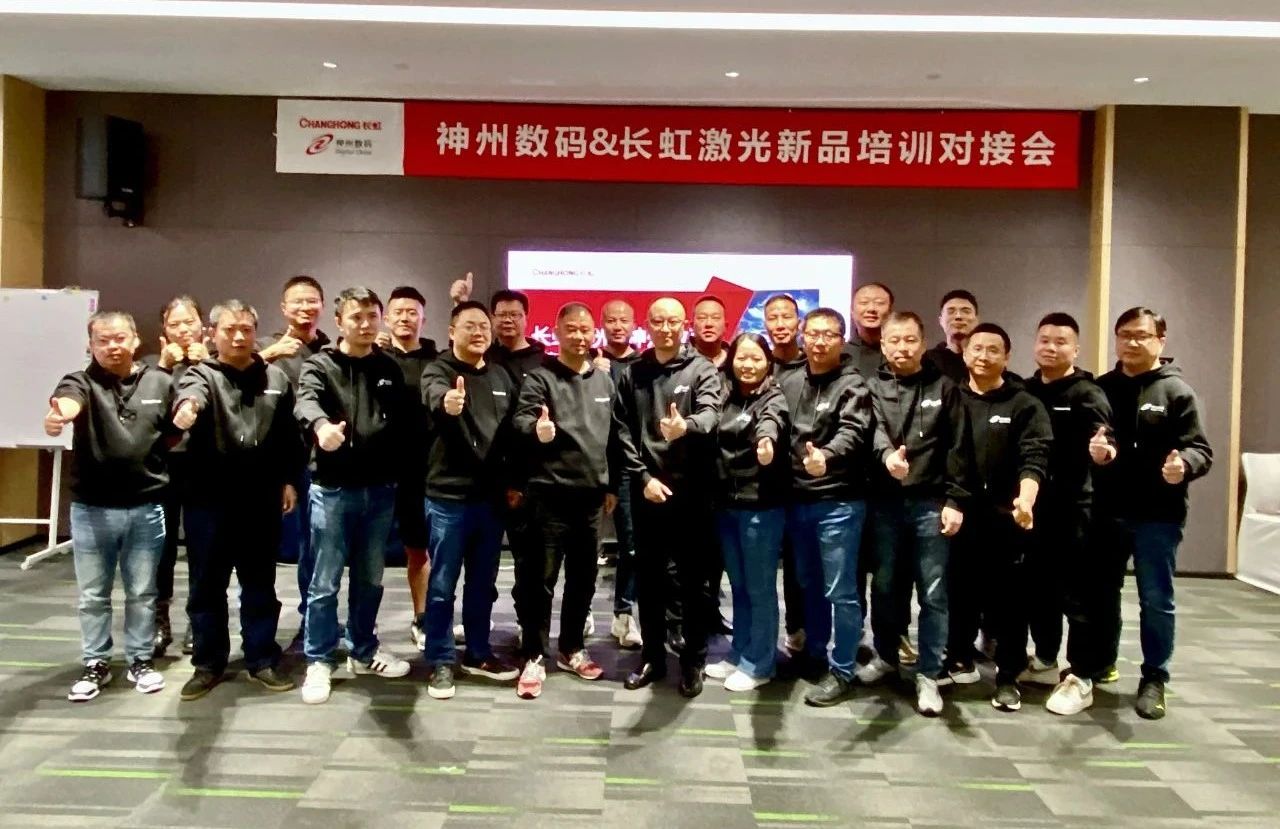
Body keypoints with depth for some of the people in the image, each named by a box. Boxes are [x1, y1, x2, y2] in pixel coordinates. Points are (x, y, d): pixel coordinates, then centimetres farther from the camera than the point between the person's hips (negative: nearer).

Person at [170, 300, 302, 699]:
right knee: (207, 586, 9)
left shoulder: (276, 378, 7)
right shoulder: (202, 375, -1)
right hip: (210, 498, -1)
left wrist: (289, 479, 7)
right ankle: (208, 663, 23)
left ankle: (262, 660, 22)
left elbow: (289, 434, 10)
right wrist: (187, 404, -49)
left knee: (260, 585, 11)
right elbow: (190, 393, -27)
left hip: (261, 499, 2)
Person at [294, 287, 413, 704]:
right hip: (332, 489, -4)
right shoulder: (319, 365, -4)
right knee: (325, 582, 4)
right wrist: (321, 425, -48)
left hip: (380, 490, 4)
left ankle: (364, 652, 31)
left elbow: (403, 425, 9)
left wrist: (399, 475, 0)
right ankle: (319, 661, 18)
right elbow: (306, 402, -25)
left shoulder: (390, 369, 9)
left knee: (370, 579, 16)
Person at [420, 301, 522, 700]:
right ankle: (441, 662, 16)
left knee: (483, 583, 15)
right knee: (443, 585, 4)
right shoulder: (437, 372, -7)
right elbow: (436, 399, -31)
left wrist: (514, 482, 7)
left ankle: (478, 654, 29)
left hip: (491, 496, 5)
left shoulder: (501, 376, 11)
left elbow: (512, 431, 15)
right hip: (449, 496, -5)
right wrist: (448, 402, -53)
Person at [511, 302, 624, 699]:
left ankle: (571, 649, 29)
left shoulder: (605, 381, 11)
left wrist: (612, 485, 16)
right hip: (550, 493, -5)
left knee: (584, 579, 14)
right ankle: (534, 659, 12)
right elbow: (520, 419, -19)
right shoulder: (540, 377, -5)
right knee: (540, 579, 1)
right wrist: (537, 430, -42)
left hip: (591, 494, 5)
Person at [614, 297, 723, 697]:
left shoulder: (702, 370, 0)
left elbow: (711, 415, -18)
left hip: (691, 491, -2)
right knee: (649, 579, 11)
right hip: (647, 491, 3)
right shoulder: (632, 373, 8)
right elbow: (623, 431, 4)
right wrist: (643, 476, -8)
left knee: (694, 580, 6)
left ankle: (693, 661, 19)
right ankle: (652, 656, 25)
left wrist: (686, 426, -40)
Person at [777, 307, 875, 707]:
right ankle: (813, 652, 35)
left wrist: (826, 456, -43)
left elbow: (853, 432, -23)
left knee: (840, 591, 1)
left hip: (839, 502, -6)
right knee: (809, 584, 19)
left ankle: (841, 670, 15)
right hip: (798, 500, 6)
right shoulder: (789, 381, 10)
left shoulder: (853, 385, -7)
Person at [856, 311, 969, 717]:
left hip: (930, 503, -1)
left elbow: (958, 448, 1)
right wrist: (887, 454, -35)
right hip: (885, 501, 1)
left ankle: (928, 675, 13)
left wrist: (955, 501, -6)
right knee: (885, 585, 12)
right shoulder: (873, 387, 5)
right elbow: (874, 429, -14)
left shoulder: (944, 387, 4)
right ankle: (886, 655, 31)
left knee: (933, 592, 3)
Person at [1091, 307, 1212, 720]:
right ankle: (1099, 663, 31)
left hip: (1158, 515, -3)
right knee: (1103, 592, 15)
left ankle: (1154, 678, 17)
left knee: (1156, 600, 4)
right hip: (1107, 510, 4)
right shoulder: (1100, 388, 7)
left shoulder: (1176, 392, -3)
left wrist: (1184, 464, -30)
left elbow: (1200, 449, -9)